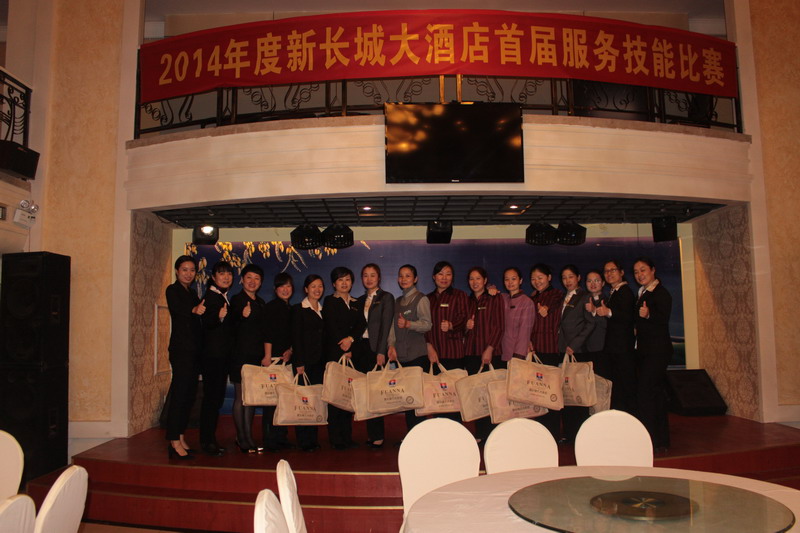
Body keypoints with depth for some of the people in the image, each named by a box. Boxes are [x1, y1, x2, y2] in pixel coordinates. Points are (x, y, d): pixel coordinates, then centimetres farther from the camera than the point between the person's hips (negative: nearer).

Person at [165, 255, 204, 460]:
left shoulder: (192, 293, 19)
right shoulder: (173, 290, -1)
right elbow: (178, 310, -21)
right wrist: (194, 310, -38)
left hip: (194, 349, 8)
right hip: (181, 348, -7)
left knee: (189, 394, 8)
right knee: (179, 393, -9)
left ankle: (181, 438, 15)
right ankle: (175, 442, -6)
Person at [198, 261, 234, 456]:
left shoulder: (225, 298, 16)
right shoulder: (210, 295, -9)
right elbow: (206, 323, -20)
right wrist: (219, 317, -37)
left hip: (223, 355, 9)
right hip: (212, 354, -9)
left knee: (218, 396, 12)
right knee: (211, 396, -7)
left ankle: (210, 438, 20)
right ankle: (206, 440, 1)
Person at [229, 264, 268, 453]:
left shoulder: (260, 303, 15)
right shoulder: (237, 300, -5)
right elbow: (233, 327, -12)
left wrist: (266, 355, 13)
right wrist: (243, 316, -31)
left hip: (257, 355, 7)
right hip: (241, 354, -7)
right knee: (240, 397, -2)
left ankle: (248, 438, 16)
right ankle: (242, 439, 5)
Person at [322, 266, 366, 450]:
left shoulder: (356, 303, 19)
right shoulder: (330, 301, 5)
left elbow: (362, 324, 6)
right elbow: (331, 327, -5)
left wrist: (351, 339, -12)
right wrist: (344, 350, -9)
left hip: (352, 353, 5)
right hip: (335, 352, -4)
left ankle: (347, 437, 9)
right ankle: (335, 439, -2)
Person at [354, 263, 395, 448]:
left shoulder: (386, 298, -1)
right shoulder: (360, 300, 16)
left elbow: (386, 326, -8)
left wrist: (381, 352, -14)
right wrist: (352, 348, 4)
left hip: (376, 349, -5)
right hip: (360, 348, 5)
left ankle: (377, 436, 4)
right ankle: (370, 433, 14)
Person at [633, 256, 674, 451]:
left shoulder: (661, 293, -10)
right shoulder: (642, 294, 16)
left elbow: (663, 320, -22)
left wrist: (648, 315, -36)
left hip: (657, 351, -9)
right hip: (644, 350, 9)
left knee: (644, 392, -14)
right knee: (655, 393, 13)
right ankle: (661, 439, 21)